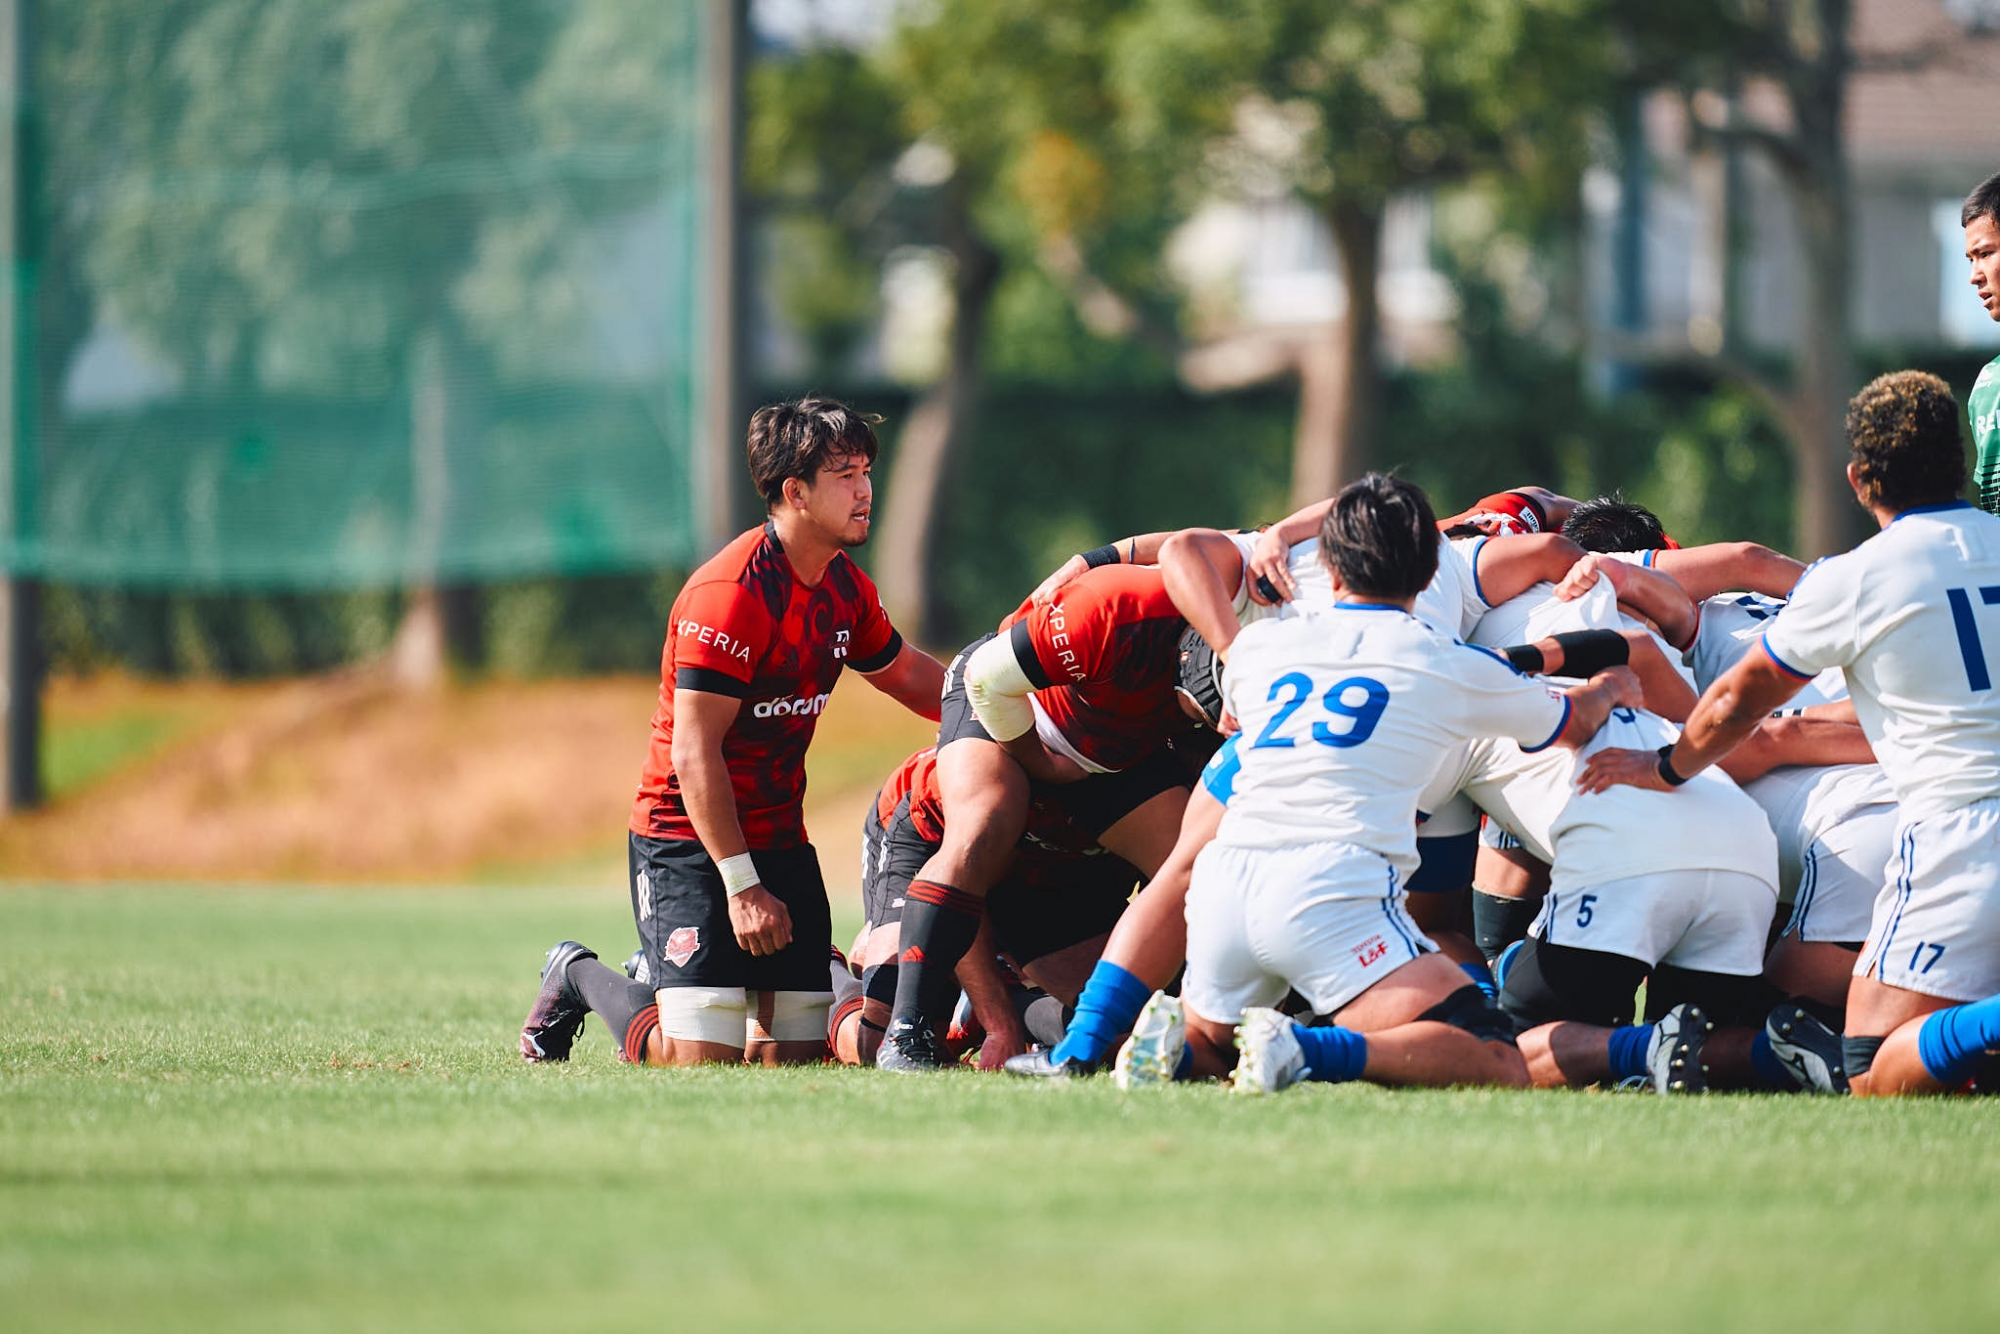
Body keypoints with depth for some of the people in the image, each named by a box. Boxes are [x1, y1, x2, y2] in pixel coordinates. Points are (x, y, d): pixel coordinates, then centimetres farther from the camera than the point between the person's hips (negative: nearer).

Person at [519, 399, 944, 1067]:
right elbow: (694, 752, -22)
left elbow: (907, 674, 24)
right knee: (705, 1057, -15)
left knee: (797, 1053, 0)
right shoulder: (729, 593, -21)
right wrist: (742, 886, -24)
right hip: (689, 837, -8)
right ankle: (578, 980, 14)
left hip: (779, 833, 8)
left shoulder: (843, 585, 5)